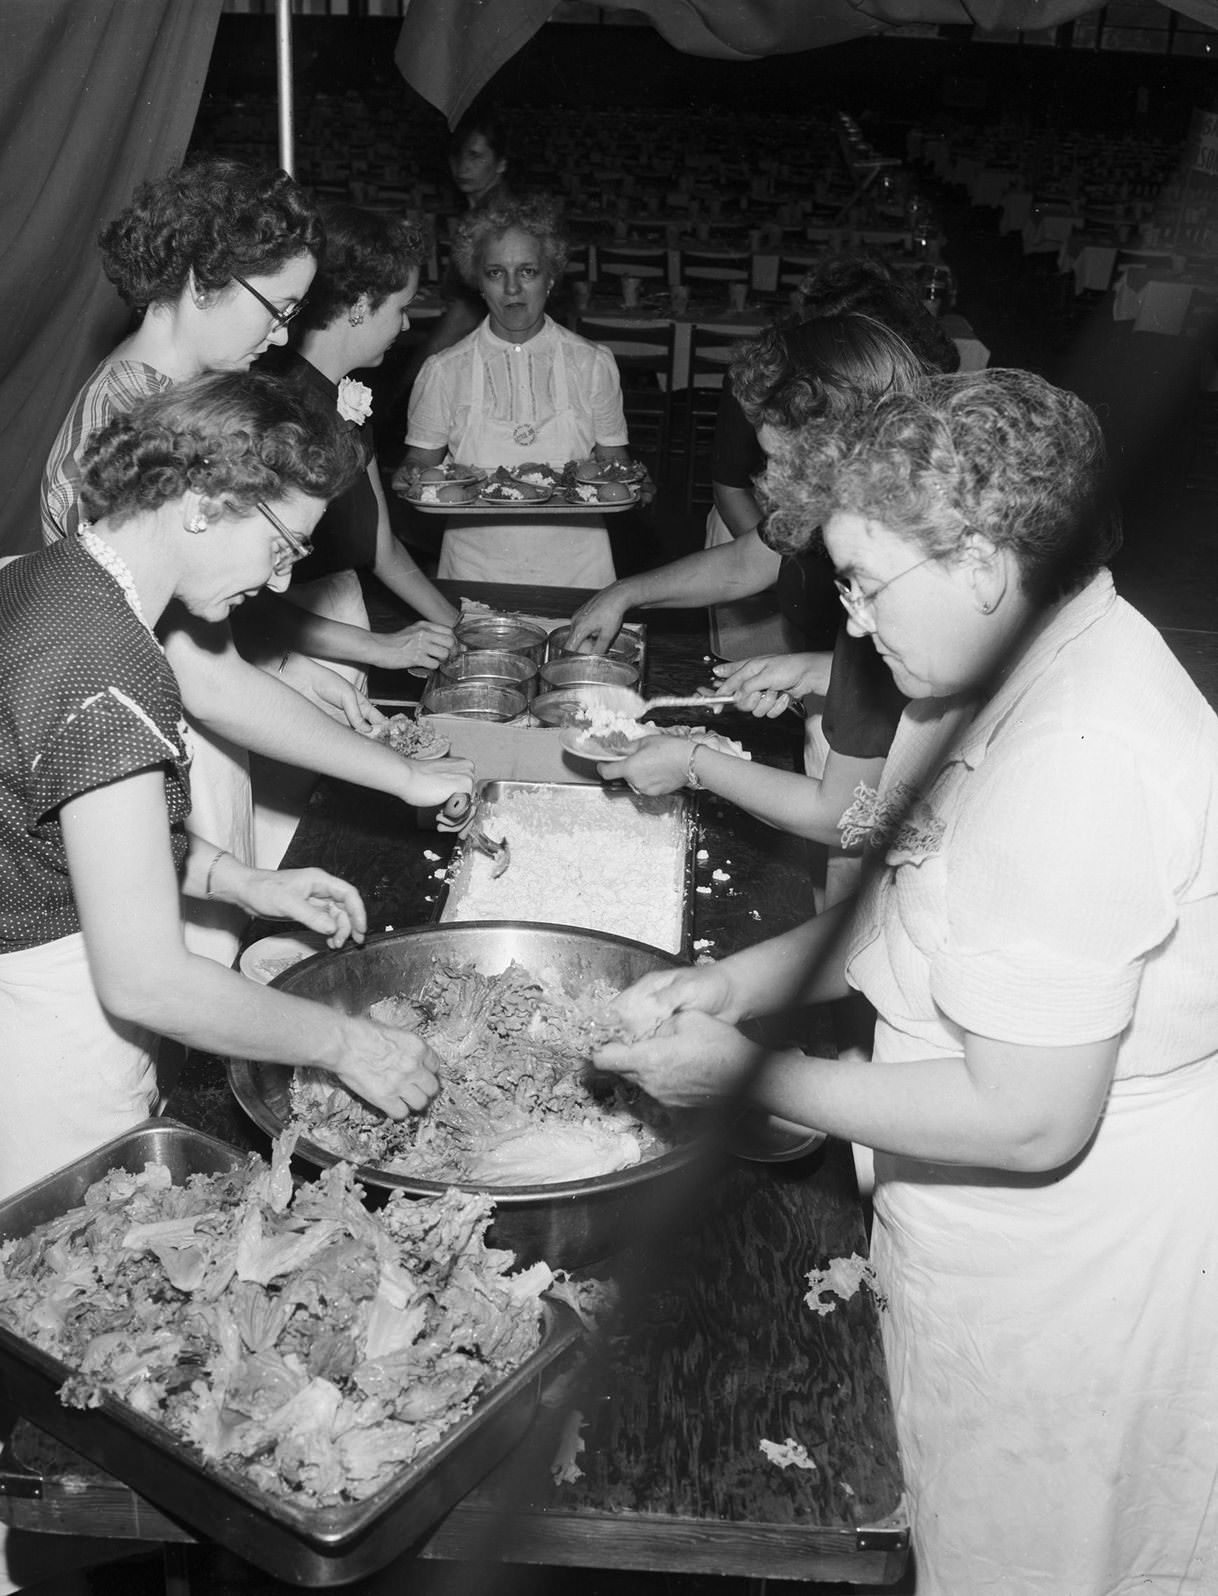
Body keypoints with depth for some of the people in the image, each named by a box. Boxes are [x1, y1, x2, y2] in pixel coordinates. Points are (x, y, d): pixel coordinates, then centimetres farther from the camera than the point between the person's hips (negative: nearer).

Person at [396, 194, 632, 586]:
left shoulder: (593, 364, 2)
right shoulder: (443, 371, 1)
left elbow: (614, 461, 8)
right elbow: (421, 462, 8)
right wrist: (409, 478, -13)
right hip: (476, 568, 0)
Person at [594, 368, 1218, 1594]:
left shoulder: (1082, 761, -31)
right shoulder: (1013, 674, 0)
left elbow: (1029, 1119, -29)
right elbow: (913, 905, 11)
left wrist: (750, 1073, -21)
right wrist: (737, 980, -3)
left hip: (1064, 1291, -8)